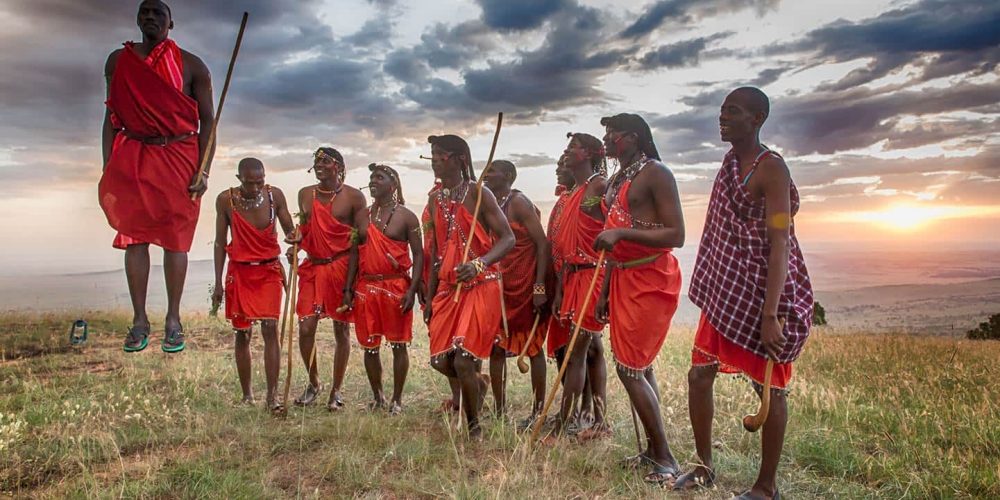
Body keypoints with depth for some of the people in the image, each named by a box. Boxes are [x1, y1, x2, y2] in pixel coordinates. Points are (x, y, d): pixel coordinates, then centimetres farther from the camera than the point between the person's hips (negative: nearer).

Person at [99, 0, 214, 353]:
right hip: (132, 158, 3)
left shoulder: (191, 66, 4)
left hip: (178, 158, -2)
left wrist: (204, 171, -8)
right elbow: (111, 116, 12)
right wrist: (107, 167, 5)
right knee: (134, 238, 1)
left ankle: (173, 320, 7)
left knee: (175, 240, -1)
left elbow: (207, 120, 1)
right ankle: (139, 320, 8)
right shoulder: (118, 61, 12)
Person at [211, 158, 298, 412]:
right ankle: (247, 395, 16)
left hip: (269, 270, 0)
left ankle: (272, 395, -9)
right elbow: (220, 241, 1)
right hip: (239, 272, 1)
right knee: (242, 333, 5)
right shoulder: (225, 200, -5)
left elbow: (289, 229, 1)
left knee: (270, 328, -11)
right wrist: (218, 283, 0)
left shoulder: (275, 195, -5)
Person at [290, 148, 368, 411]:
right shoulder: (305, 194, 7)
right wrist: (295, 246, -2)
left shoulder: (354, 197, -6)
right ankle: (313, 383, 21)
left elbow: (360, 241, -8)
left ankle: (336, 391, 20)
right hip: (313, 268, 4)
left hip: (342, 268, -3)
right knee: (305, 329, -3)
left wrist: (350, 283, -14)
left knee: (341, 330, 5)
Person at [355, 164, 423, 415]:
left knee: (398, 344, 2)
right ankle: (377, 397, 25)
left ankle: (397, 399, 15)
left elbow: (418, 255, -3)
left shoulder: (406, 217, -2)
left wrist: (412, 290, -13)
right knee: (369, 346, 8)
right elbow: (355, 253, 13)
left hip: (396, 286, -4)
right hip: (366, 287, 4)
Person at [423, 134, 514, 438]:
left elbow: (508, 239, -13)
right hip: (448, 288, 6)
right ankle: (477, 385, 36)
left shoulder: (478, 194, -9)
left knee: (463, 360, -11)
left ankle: (474, 429, 13)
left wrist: (479, 264, -31)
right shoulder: (435, 199, 11)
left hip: (480, 286, -6)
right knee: (440, 360, 3)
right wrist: (430, 296, 16)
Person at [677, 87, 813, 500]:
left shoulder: (771, 169, -15)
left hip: (763, 295, -8)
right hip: (725, 292, 8)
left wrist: (770, 315, -27)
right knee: (699, 374, 9)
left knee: (769, 387, 5)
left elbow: (780, 244, -21)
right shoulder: (730, 162, 11)